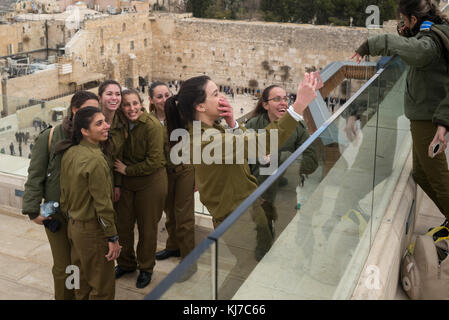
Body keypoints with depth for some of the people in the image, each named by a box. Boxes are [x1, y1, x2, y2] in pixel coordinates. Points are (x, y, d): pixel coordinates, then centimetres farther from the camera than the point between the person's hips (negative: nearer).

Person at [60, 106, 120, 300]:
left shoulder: (69, 154, 0)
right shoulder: (95, 160, -25)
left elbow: (64, 193, 8)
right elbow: (103, 204, -23)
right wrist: (113, 238, -16)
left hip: (73, 226, 8)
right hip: (92, 231, -8)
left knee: (82, 283, 24)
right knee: (102, 286, 9)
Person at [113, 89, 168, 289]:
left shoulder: (153, 126, -18)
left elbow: (155, 161, -20)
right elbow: (119, 155, 9)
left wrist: (127, 170, -13)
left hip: (150, 182, -5)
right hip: (126, 182, 5)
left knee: (147, 227, 9)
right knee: (122, 224, 13)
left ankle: (146, 268, 30)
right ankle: (126, 263, 37)